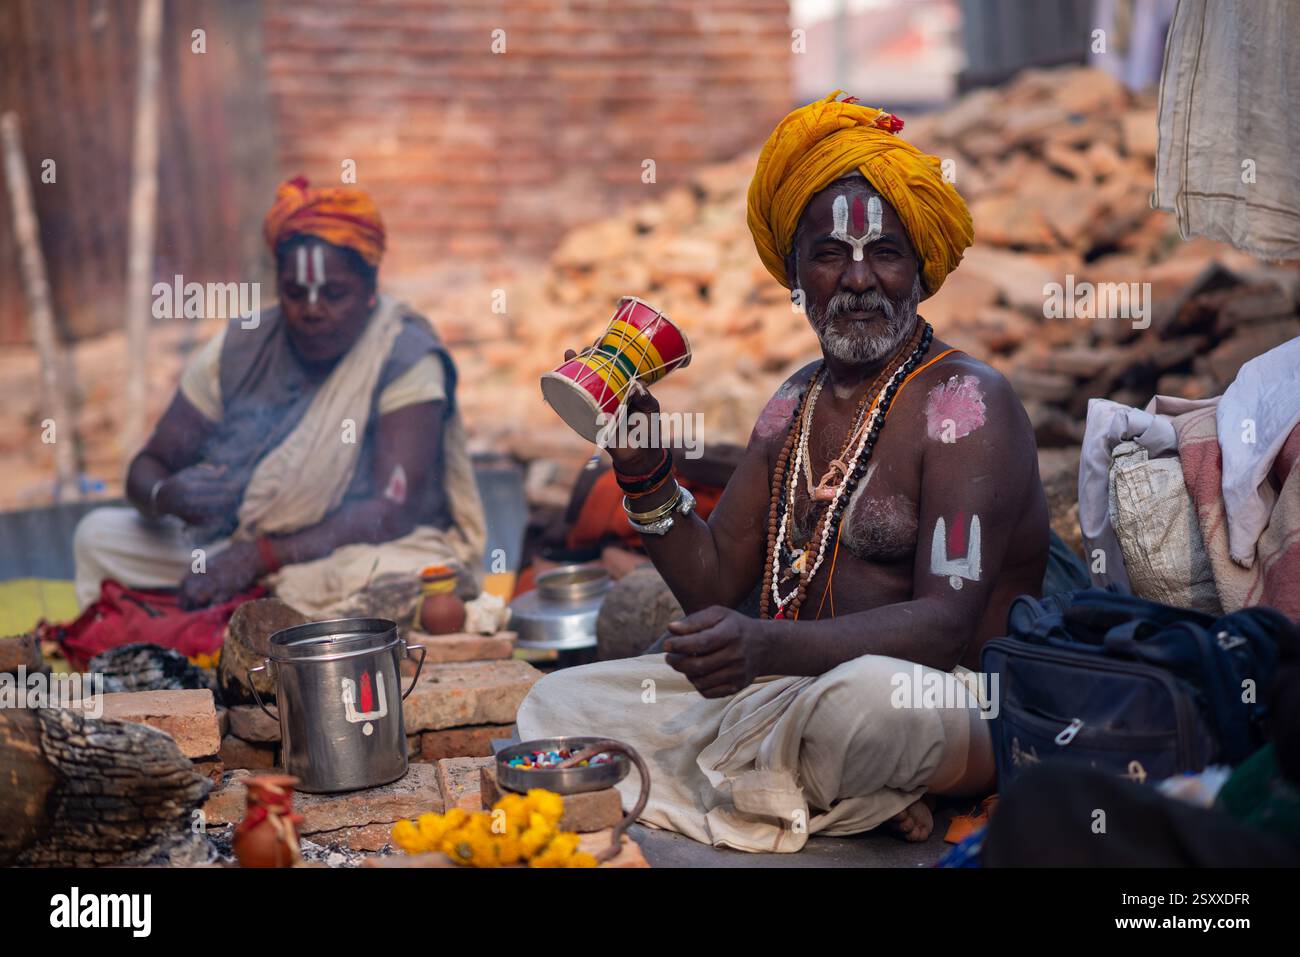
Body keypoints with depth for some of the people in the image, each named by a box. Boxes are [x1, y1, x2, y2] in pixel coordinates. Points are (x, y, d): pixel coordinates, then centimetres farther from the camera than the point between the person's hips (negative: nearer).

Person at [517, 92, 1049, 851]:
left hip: (945, 702, -7)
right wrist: (643, 467, -3)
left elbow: (946, 625, -21)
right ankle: (845, 793, -8)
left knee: (867, 698, -42)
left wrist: (767, 646, -35)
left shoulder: (966, 403, -9)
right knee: (557, 700, 0)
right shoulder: (795, 404, 14)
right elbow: (715, 584, 13)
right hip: (785, 689, 8)